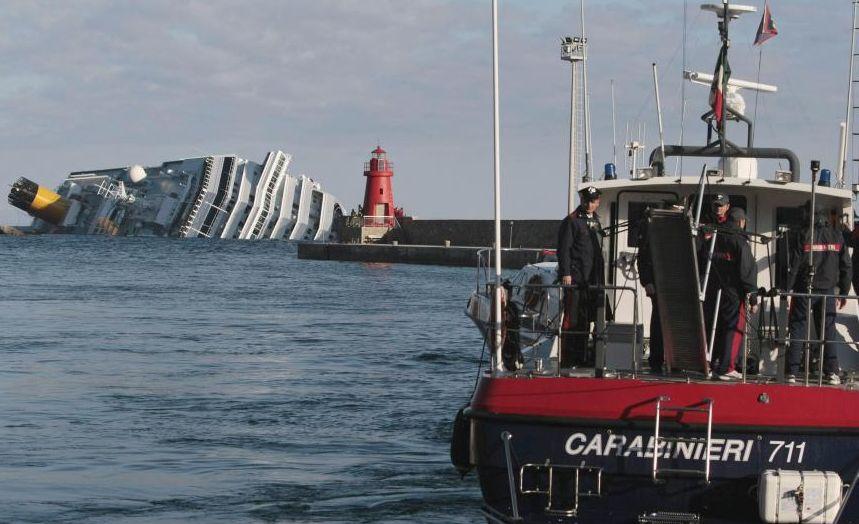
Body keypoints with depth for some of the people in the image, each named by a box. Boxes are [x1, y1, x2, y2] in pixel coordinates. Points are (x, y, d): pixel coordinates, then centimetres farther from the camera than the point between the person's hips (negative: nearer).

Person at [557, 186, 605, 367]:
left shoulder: (595, 221, 19)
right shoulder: (571, 221, -5)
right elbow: (563, 249, -11)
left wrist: (600, 280, 21)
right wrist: (566, 273, -19)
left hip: (591, 279, 8)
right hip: (574, 278, -8)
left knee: (585, 319, 10)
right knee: (572, 319, -9)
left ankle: (581, 356, 17)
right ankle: (567, 359, -8)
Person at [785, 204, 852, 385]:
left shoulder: (804, 235, -7)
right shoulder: (837, 236, 4)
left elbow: (794, 266, -9)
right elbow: (847, 267, 6)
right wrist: (844, 293, 14)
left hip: (804, 290, -3)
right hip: (827, 292, 3)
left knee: (797, 330, 2)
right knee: (828, 332, 8)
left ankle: (792, 372, -2)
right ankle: (832, 372, 4)